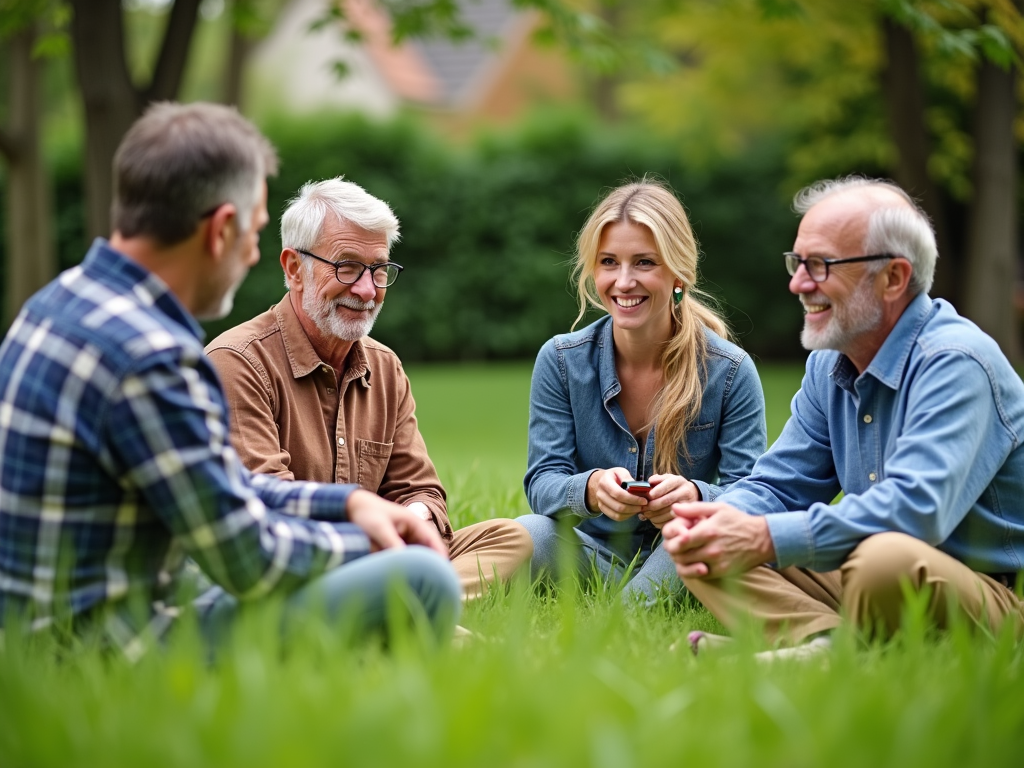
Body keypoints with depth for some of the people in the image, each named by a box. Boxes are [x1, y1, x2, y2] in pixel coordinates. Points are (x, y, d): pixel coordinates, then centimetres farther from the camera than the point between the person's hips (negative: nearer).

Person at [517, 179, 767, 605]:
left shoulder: (731, 371, -7)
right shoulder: (561, 360, -3)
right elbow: (543, 482, -9)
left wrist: (695, 497, -36)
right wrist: (591, 489, -34)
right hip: (592, 552, 1)